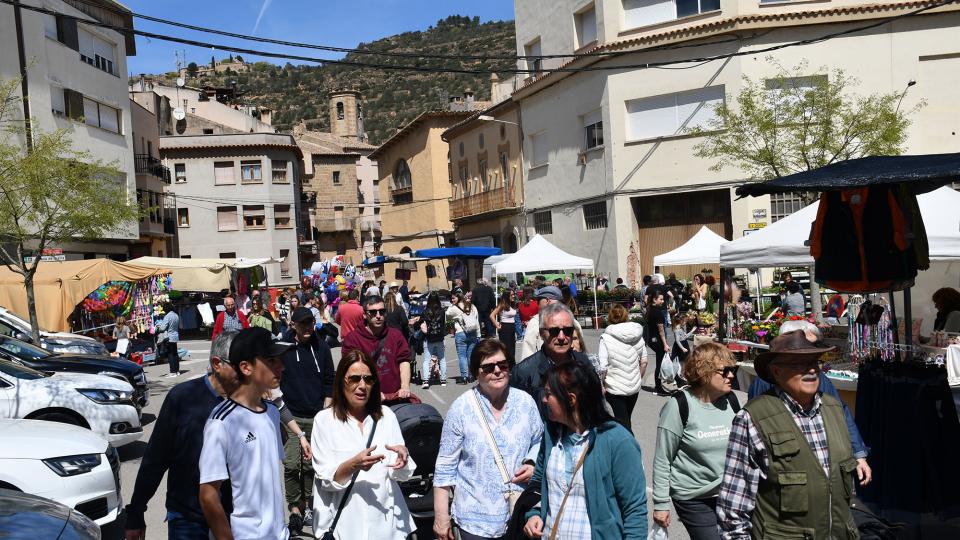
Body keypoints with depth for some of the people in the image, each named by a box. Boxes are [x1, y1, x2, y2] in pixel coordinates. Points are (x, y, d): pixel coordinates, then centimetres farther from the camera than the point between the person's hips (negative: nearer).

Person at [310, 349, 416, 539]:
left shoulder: (386, 415, 0)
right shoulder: (324, 420, -7)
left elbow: (401, 475, 1)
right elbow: (326, 480, -9)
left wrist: (403, 458, -20)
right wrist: (353, 465, -26)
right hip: (344, 524, -2)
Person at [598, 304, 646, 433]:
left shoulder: (606, 338, -16)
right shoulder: (638, 335, -2)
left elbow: (602, 367, -18)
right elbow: (643, 362, 4)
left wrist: (601, 385, -4)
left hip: (615, 388, -5)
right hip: (634, 387, 5)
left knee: (623, 423, 4)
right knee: (626, 419, 22)